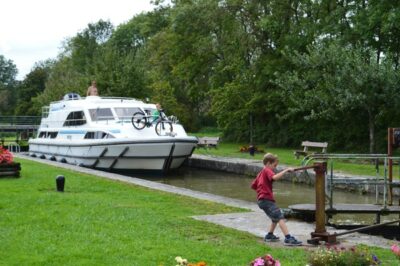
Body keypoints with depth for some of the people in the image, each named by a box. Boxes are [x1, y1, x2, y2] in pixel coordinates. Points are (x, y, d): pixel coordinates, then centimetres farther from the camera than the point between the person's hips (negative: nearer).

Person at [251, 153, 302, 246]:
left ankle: (269, 236, 30)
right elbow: (275, 177, -29)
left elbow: (253, 185, 26)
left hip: (262, 200, 10)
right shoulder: (267, 171, -6)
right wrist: (286, 170, -26)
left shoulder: (261, 173, 22)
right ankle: (288, 238, -28)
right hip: (266, 199, -10)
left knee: (276, 218, 23)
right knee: (280, 217, -18)